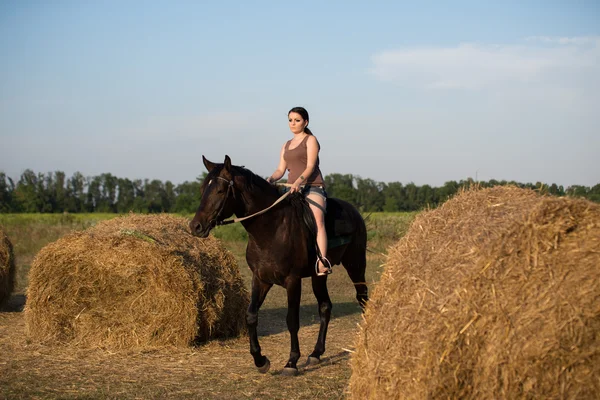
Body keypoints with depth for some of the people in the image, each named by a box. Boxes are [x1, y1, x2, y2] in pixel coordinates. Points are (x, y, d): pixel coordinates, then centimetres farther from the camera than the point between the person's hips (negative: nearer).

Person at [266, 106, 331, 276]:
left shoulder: (311, 140, 3)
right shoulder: (286, 146, 23)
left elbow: (310, 166, -9)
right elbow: (281, 170, 15)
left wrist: (298, 182, -26)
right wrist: (270, 180, -7)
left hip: (313, 187, -7)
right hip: (293, 190, 7)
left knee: (318, 221, -28)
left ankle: (323, 263, -41)